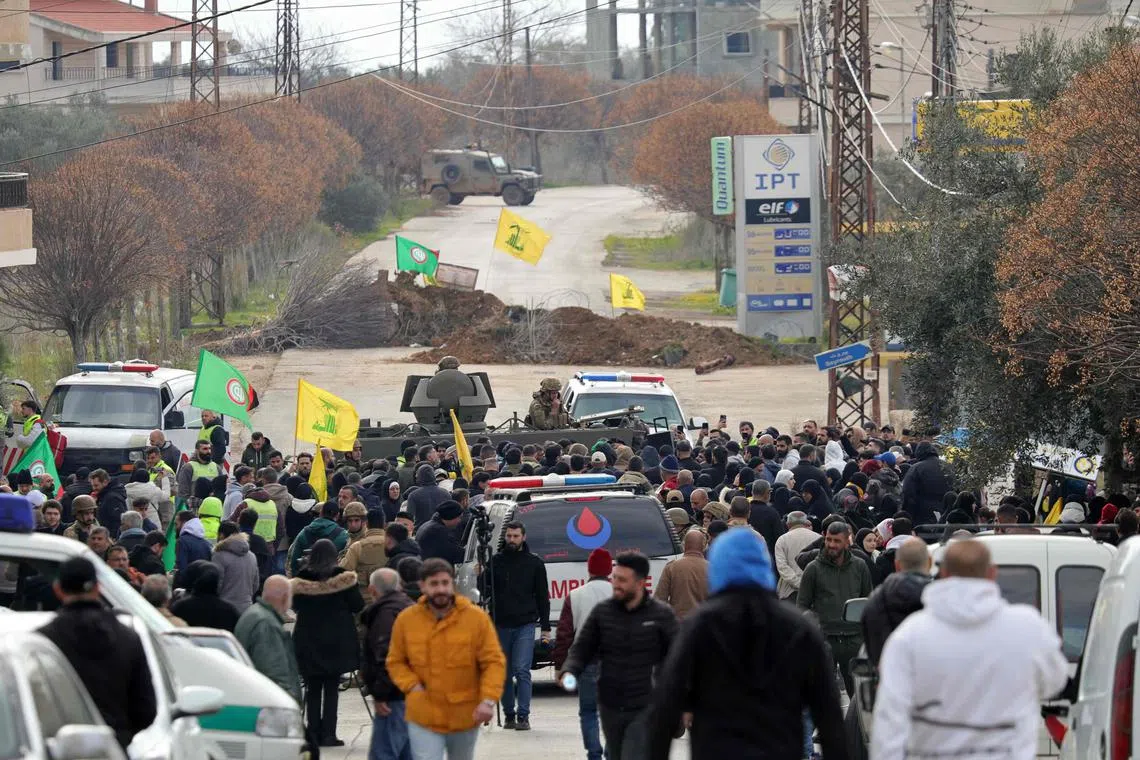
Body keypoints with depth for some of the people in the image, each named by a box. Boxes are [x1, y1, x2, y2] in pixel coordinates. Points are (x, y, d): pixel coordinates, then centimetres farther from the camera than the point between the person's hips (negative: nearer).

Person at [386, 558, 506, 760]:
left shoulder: (477, 618, -9)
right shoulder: (406, 620, -4)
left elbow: (494, 662, -9)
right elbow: (395, 661, 8)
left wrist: (489, 700, -23)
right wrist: (412, 685, -11)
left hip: (465, 718, 1)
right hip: (424, 718, -1)